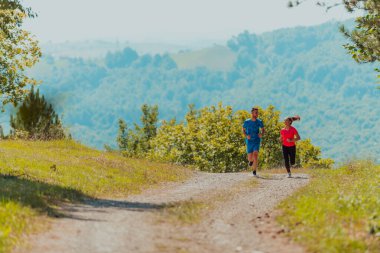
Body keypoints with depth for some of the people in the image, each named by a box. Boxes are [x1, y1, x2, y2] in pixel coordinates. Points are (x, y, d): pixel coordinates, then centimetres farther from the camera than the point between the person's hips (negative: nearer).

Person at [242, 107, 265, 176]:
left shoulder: (259, 122, -1)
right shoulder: (247, 122, -3)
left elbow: (263, 130, 12)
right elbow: (243, 130, 10)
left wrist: (262, 134, -10)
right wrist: (246, 136, -9)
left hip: (257, 141, 0)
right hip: (249, 142, 0)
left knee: (255, 155, -20)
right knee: (250, 158, 2)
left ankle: (254, 171, -12)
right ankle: (250, 160, 41)